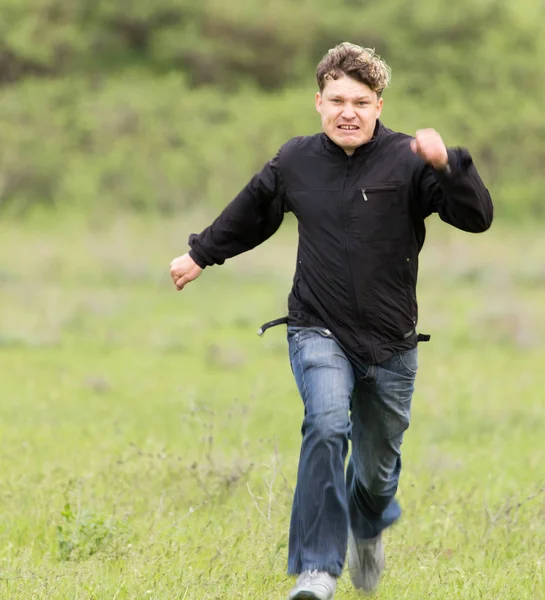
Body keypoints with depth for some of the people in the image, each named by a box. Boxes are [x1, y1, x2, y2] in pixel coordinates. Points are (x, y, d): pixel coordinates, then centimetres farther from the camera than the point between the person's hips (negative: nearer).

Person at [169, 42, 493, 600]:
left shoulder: (407, 161, -9)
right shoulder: (295, 162, 2)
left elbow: (476, 217, -19)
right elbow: (251, 213, 23)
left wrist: (447, 165, -37)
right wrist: (201, 253, 34)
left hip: (389, 343, 0)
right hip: (319, 332, 0)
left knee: (376, 465, 12)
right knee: (326, 426, -27)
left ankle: (368, 529, 49)